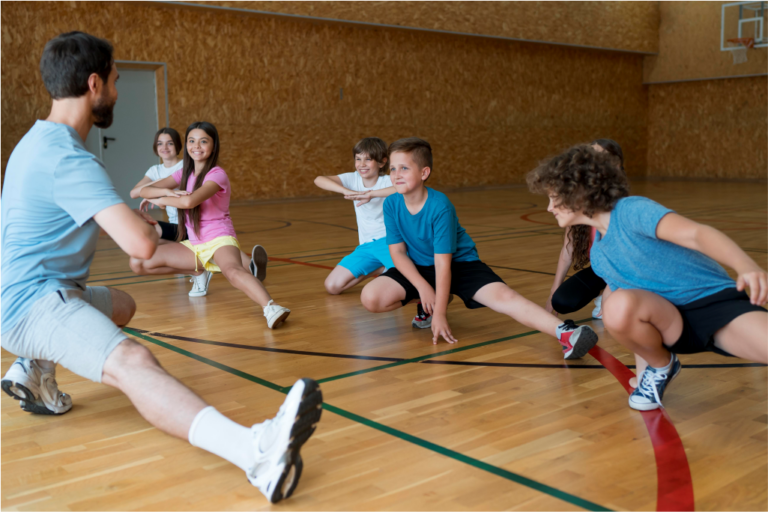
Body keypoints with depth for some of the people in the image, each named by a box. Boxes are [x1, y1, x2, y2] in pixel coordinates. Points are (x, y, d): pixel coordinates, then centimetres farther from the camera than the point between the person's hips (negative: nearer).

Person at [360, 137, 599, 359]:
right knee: (371, 297, -16)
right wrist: (423, 288, -19)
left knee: (503, 296, -28)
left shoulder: (440, 206, -26)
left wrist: (439, 313, -24)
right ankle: (426, 303, 8)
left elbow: (443, 262, -24)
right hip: (419, 268, 5)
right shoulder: (391, 204, -12)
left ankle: (564, 332, -40)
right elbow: (398, 252, -7)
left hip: (460, 264, -4)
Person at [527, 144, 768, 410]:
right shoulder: (597, 255, 10)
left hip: (716, 299, -5)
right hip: (674, 323, 5)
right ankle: (661, 367, -1)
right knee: (618, 305, -28)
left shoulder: (632, 210, -13)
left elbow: (697, 234, -29)